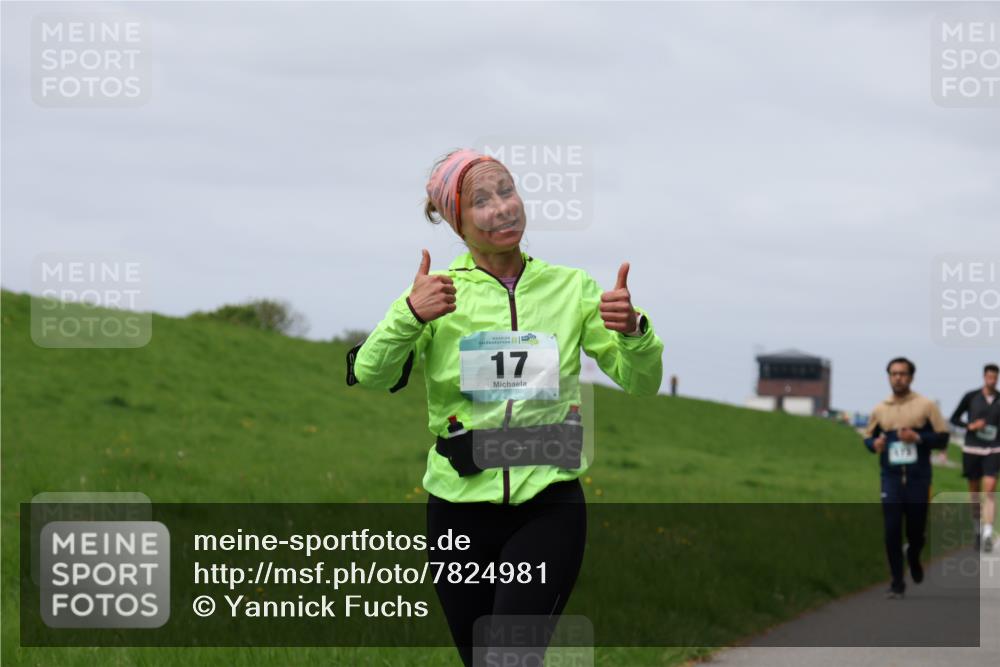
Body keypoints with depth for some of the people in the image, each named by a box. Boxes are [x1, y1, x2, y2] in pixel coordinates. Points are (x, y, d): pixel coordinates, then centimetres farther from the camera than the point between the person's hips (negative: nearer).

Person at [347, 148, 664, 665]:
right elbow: (370, 374, -13)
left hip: (548, 506, -1)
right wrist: (410, 315, -32)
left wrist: (633, 331, -18)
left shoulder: (571, 288, 5)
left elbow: (641, 382, 4)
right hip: (460, 509, 1)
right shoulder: (438, 293, 1)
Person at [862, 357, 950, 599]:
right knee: (892, 531, -7)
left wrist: (918, 438, -17)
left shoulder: (926, 406, 0)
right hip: (891, 478, 1)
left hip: (918, 478, -1)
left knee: (916, 530, 5)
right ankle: (897, 583, 2)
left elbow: (943, 438, -1)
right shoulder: (880, 409, 7)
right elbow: (868, 436, 18)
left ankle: (914, 558, 40)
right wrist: (875, 443, -6)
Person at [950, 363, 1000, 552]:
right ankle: (977, 528, 29)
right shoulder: (971, 397, -2)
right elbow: (954, 418, 5)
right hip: (972, 449, 0)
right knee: (974, 492, 9)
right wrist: (970, 426, -12)